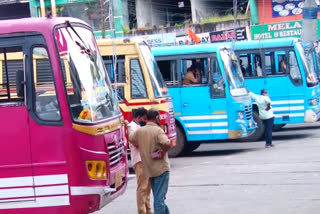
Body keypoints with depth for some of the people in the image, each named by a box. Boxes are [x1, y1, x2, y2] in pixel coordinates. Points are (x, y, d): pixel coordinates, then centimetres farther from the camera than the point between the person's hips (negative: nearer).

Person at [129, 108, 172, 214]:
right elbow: (167, 144, -32)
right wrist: (163, 152, -14)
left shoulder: (140, 131, 4)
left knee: (157, 196, 19)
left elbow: (131, 139, 23)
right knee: (160, 197, -4)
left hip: (148, 169, 7)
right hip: (161, 168, -7)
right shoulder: (158, 131, -16)